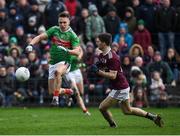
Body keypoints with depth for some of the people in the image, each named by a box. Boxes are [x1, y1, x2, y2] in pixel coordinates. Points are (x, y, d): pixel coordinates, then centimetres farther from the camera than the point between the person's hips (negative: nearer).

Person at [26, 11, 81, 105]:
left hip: (64, 62, -5)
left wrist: (66, 50, -30)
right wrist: (31, 45, -19)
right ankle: (67, 91, 37)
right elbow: (40, 37, -2)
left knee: (57, 71, -41)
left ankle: (56, 97, -33)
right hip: (53, 62, 5)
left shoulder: (72, 35, -7)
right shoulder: (54, 30, 3)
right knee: (51, 91, 5)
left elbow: (77, 52, -12)